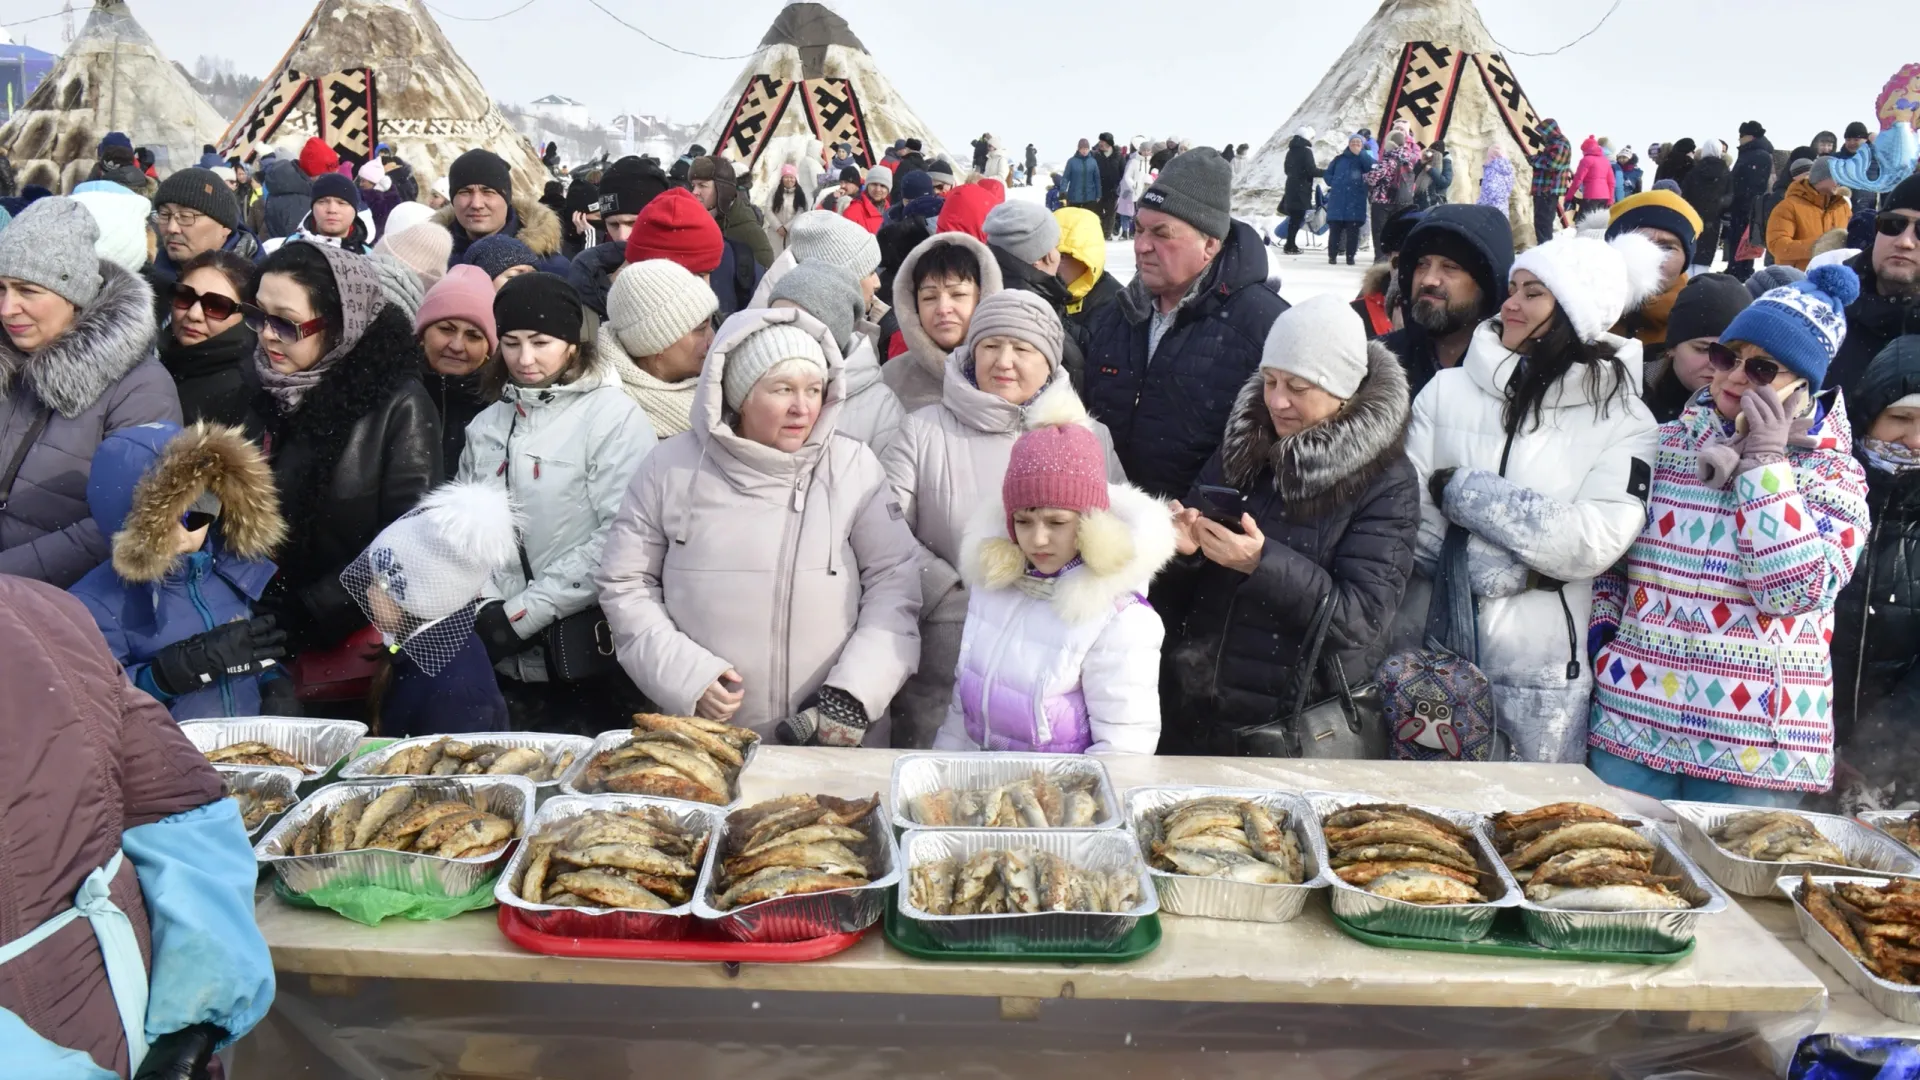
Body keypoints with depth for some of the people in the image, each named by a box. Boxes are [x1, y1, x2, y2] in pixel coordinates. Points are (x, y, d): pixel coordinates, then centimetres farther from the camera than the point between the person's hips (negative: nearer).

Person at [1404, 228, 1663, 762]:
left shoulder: (1622, 418, -1)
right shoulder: (1446, 390, 2)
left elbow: (1595, 543, -14)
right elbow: (1411, 519, -4)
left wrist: (1461, 491, -12)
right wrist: (1510, 570, -15)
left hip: (1546, 672, -1)